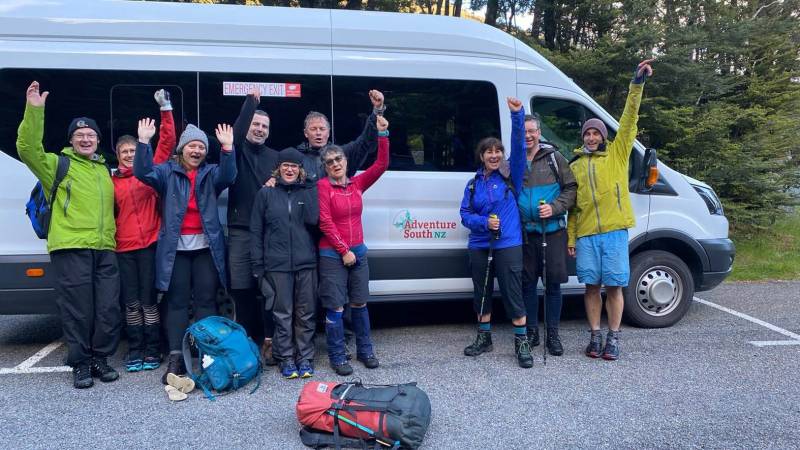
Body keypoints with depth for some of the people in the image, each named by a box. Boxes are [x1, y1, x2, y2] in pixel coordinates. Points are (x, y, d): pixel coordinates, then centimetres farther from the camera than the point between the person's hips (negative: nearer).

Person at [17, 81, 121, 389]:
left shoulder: (104, 169, 22)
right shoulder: (57, 164, 6)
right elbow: (28, 149, -12)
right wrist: (34, 110, -19)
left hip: (105, 250, 5)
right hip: (70, 249, -5)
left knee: (108, 309, 4)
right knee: (77, 310, -1)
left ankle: (100, 358, 18)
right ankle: (80, 364, 11)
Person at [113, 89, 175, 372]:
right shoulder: (111, 182, 9)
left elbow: (167, 142, -2)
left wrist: (165, 109, -7)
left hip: (150, 244, -2)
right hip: (124, 248, 2)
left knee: (148, 300, 1)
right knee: (131, 302, 8)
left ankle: (152, 351, 11)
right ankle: (135, 351, 18)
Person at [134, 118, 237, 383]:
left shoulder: (211, 173, 9)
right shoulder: (168, 172, 7)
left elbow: (228, 176, -12)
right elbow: (144, 173, -10)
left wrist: (227, 148, -26)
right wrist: (144, 142, -23)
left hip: (206, 246, 1)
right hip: (175, 247, 0)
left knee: (206, 301, 4)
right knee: (177, 302, 3)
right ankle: (176, 358, 5)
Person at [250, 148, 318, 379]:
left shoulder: (308, 191, 8)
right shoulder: (266, 193, 6)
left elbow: (313, 220, -7)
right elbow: (256, 230, 5)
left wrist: (306, 191, -8)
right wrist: (258, 264, 0)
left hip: (306, 262, 1)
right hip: (277, 264, -1)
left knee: (305, 313, 6)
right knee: (283, 314, 4)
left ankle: (305, 358, 17)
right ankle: (286, 359, 15)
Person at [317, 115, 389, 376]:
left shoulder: (357, 184, 6)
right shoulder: (323, 186, -7)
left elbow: (381, 164, 0)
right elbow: (325, 222, -12)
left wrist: (382, 134, -7)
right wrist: (344, 251, -12)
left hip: (358, 252, 5)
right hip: (332, 255, -5)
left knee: (359, 304, 14)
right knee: (335, 308, 0)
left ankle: (365, 351, 26)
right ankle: (337, 358, 11)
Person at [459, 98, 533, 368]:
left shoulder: (511, 175, 2)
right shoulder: (473, 184, 9)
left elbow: (518, 147, -11)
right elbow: (465, 214, 6)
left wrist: (517, 115, -23)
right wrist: (484, 222, -14)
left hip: (508, 245, -4)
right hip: (479, 247, 4)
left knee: (513, 295, -3)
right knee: (482, 294, 13)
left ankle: (522, 343, 8)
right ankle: (484, 338, 28)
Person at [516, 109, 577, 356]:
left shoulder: (554, 158, 2)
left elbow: (571, 188, 1)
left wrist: (554, 208, -15)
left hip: (553, 231, -2)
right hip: (525, 233, 2)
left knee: (553, 283, 3)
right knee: (527, 283, 7)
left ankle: (552, 335, 15)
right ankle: (531, 331, 21)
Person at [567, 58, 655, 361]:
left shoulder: (617, 154, 9)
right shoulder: (575, 166, 15)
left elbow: (629, 119, -3)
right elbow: (573, 206, 14)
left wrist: (637, 83, -12)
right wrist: (570, 238, 9)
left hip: (614, 232, -2)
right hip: (586, 235, 2)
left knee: (613, 287, 1)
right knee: (592, 286, 6)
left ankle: (613, 338, 11)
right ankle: (595, 336, 16)